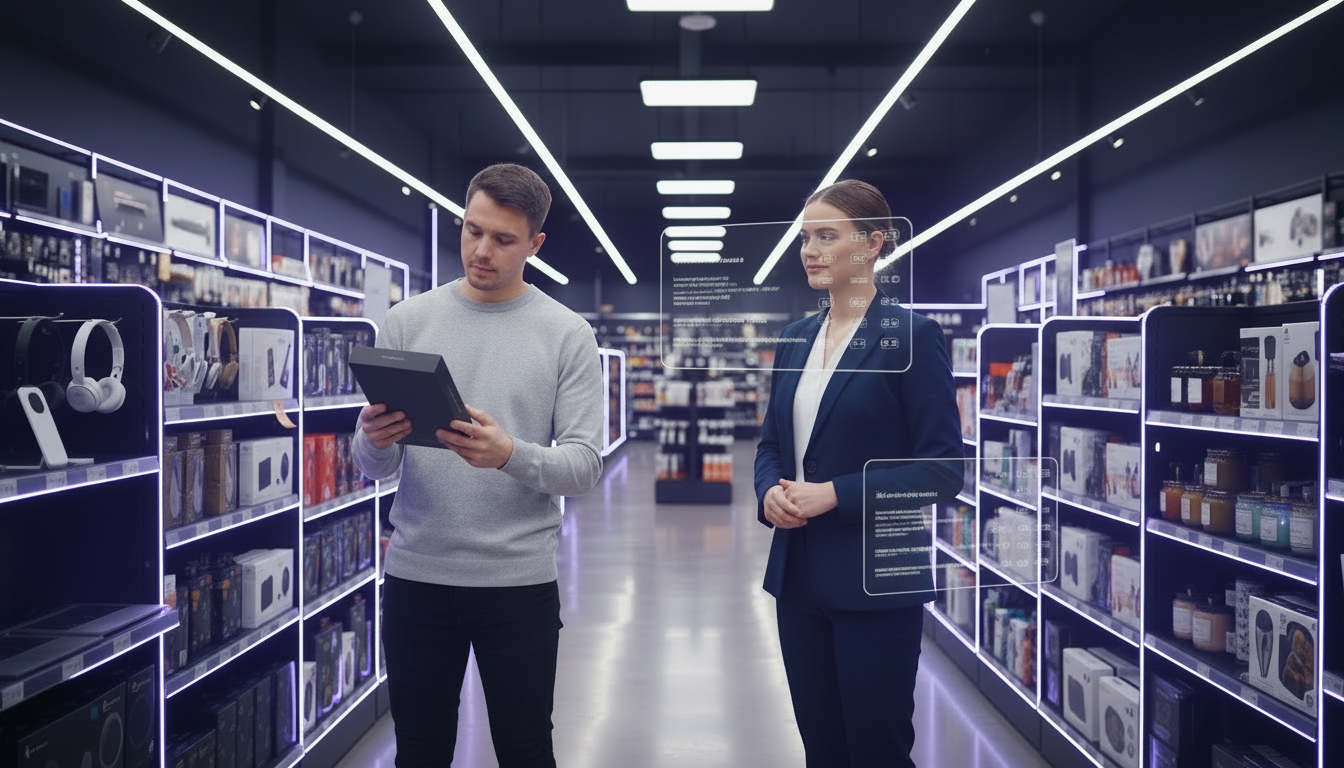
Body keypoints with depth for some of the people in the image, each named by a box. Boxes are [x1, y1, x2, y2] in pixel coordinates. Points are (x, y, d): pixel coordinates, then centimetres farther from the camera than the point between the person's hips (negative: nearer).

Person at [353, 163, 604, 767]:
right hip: (416, 579, 2)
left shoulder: (567, 334, -2)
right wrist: (375, 441, -20)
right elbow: (372, 466, 3)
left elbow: (585, 466, -7)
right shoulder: (406, 322, 4)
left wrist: (511, 455, -26)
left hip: (521, 582, -1)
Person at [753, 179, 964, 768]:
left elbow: (942, 468, -13)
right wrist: (770, 492, -5)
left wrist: (835, 495, -20)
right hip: (799, 575, 6)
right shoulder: (796, 337, 10)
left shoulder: (911, 335, -10)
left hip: (876, 580, -6)